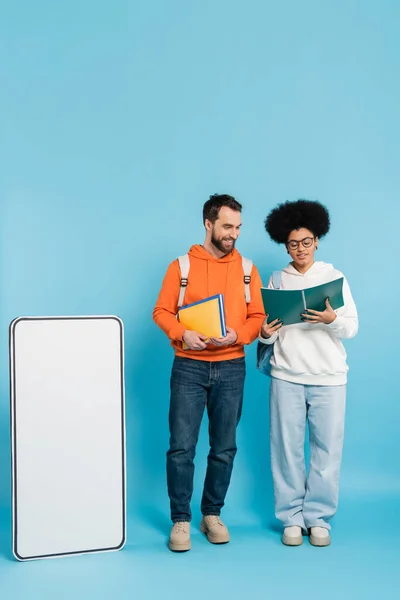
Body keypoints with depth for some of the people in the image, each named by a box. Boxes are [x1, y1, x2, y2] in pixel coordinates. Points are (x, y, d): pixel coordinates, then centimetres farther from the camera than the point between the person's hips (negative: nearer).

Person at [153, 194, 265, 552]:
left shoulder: (247, 268, 7)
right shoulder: (181, 266, 2)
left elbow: (258, 317, 4)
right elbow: (162, 311, 0)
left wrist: (237, 335, -15)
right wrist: (183, 333, -18)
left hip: (231, 368, 2)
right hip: (189, 367, -2)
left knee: (224, 448, 9)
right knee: (181, 447, -2)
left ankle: (212, 514, 25)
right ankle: (181, 519, 11)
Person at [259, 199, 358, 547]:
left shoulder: (334, 277, 6)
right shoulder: (277, 281, 9)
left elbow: (352, 328, 1)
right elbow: (270, 333, 8)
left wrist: (331, 319, -20)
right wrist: (265, 334, -15)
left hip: (329, 377, 0)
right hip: (286, 376, 1)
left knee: (326, 448, 1)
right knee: (287, 448, 2)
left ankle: (319, 519, 14)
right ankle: (292, 518, 15)